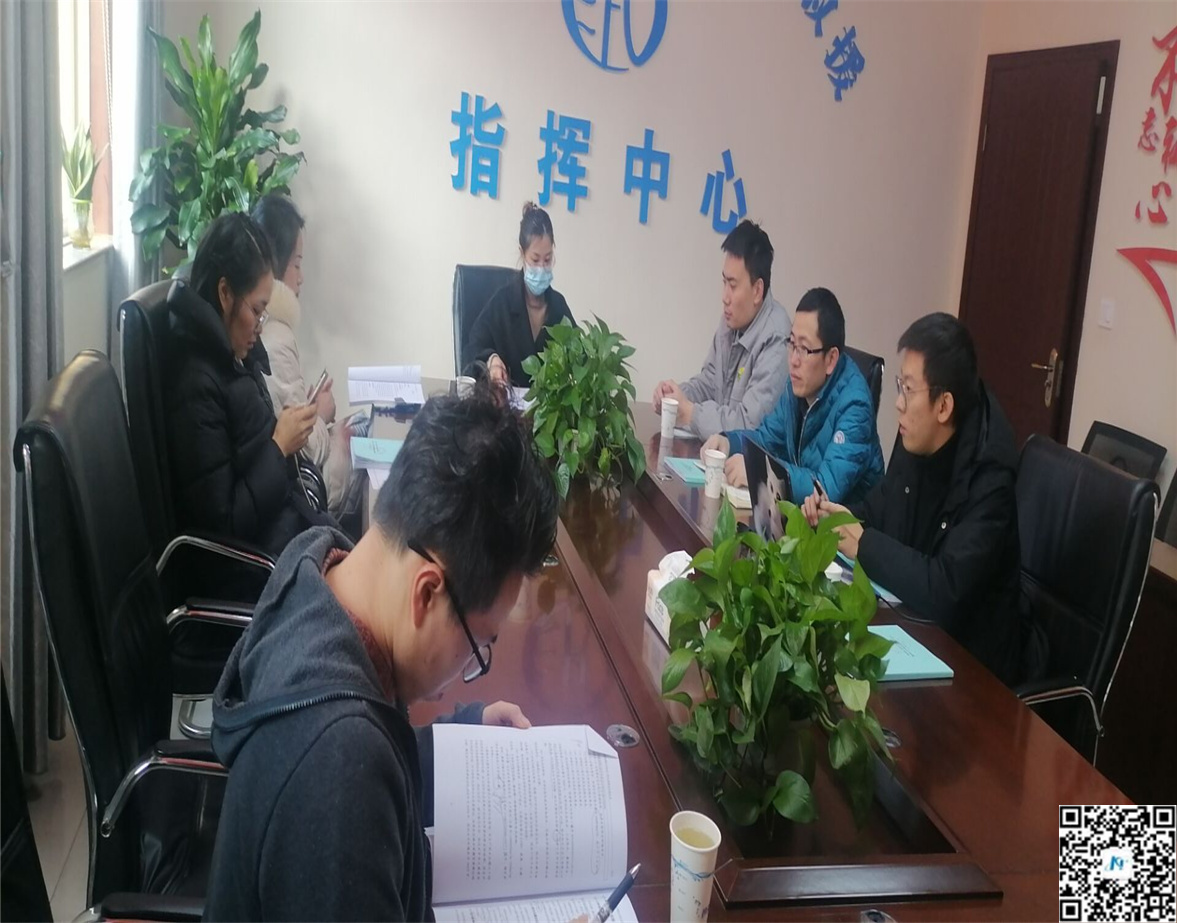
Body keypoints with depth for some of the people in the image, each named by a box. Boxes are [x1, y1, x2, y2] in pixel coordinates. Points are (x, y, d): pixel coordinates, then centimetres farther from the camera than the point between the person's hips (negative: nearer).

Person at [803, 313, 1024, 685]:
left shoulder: (988, 482, -25)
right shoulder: (914, 444, -2)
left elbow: (944, 592, -31)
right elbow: (878, 507, 15)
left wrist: (864, 545, -22)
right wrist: (839, 517, -4)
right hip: (910, 623, 6)